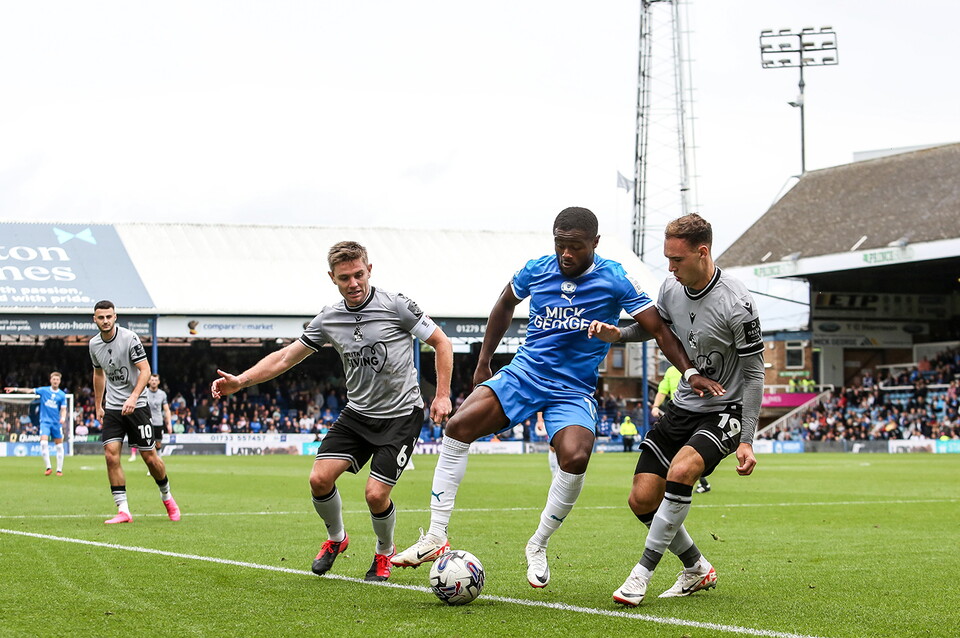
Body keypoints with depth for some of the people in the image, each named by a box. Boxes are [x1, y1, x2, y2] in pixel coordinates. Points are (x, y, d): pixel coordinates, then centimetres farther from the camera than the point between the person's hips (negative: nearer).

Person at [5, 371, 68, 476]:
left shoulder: (62, 395, 2)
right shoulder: (44, 390, 3)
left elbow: (63, 409, -1)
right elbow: (29, 391, 0)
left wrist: (63, 418, -22)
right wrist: (15, 389, -9)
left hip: (56, 423, 1)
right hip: (45, 421, -1)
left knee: (59, 446, 1)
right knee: (43, 442, -18)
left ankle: (59, 469, 9)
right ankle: (48, 467, -11)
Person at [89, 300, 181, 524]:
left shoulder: (129, 338, -12)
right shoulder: (94, 344, 5)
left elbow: (145, 369, -15)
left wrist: (133, 397, -27)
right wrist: (98, 405, 21)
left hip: (136, 405, -4)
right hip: (112, 408, 4)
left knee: (150, 457, 0)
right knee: (111, 455, -11)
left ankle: (167, 497, 27)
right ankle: (123, 511, -8)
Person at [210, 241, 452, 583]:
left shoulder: (395, 305, -12)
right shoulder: (328, 319, 0)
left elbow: (442, 343, -4)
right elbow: (285, 357, 7)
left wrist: (442, 396, -11)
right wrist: (240, 380, -4)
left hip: (401, 415, -4)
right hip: (357, 413, 4)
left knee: (376, 495, -14)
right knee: (319, 478, -11)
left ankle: (385, 552, 18)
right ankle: (336, 538, 19)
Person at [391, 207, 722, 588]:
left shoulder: (614, 281, -7)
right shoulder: (535, 271, 2)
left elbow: (659, 330, -6)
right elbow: (505, 305, 21)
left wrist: (690, 372, -19)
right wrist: (483, 364, 22)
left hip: (573, 391, -2)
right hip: (523, 374, 2)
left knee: (575, 458, -30)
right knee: (458, 426, -21)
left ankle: (538, 546, -5)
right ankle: (436, 537, -16)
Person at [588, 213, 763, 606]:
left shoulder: (736, 305, -21)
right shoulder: (671, 289, -2)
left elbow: (754, 372, -14)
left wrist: (746, 440, -18)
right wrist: (617, 334, -2)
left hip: (723, 412, -7)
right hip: (682, 407, 7)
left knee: (680, 471, -32)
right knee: (642, 501, -1)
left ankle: (643, 571, -22)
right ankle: (697, 570, 21)